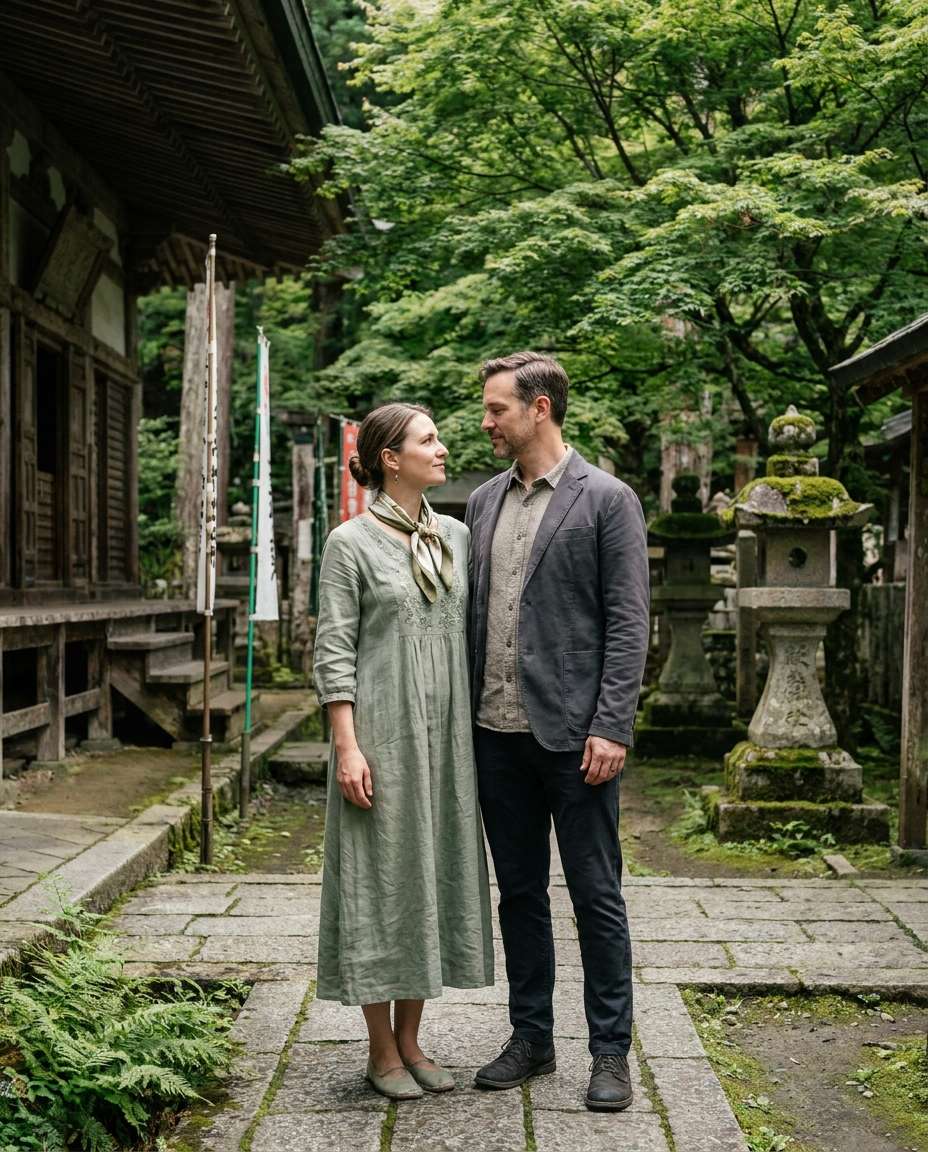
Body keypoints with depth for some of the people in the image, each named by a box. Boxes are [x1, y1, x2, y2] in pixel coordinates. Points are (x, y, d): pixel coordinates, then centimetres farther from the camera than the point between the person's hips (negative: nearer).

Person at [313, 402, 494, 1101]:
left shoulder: (456, 536, 10)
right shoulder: (351, 542, -5)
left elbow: (467, 636, 13)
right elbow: (334, 650, -8)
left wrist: (476, 733, 10)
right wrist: (347, 746, -14)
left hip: (444, 735, 6)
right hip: (381, 733, -5)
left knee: (432, 874, 10)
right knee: (380, 877, 1)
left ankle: (411, 1041, 23)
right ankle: (382, 1051, 14)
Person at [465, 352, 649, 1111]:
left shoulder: (607, 500, -5)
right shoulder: (483, 502, 12)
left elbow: (627, 622, -9)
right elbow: (473, 613, 14)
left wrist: (611, 727, -15)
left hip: (574, 734, -5)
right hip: (498, 733, 6)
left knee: (596, 895, 4)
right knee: (519, 891, 14)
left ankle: (611, 1051, 17)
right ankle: (532, 1038, 27)